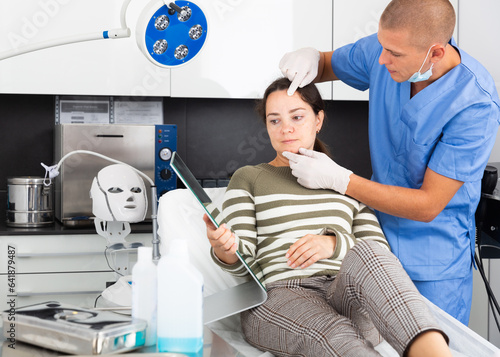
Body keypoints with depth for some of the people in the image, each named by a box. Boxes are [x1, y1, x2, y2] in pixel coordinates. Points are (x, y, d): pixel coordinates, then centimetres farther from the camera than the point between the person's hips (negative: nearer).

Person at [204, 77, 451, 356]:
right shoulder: (248, 178, 21)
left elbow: (380, 251, 14)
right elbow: (242, 261, 8)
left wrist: (334, 243, -7)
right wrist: (223, 249, -18)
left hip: (347, 297, 2)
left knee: (366, 253, -36)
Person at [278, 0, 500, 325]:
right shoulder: (387, 47, -10)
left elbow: (428, 205, -23)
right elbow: (329, 65, 12)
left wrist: (337, 179, -24)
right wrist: (310, 58, -13)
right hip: (377, 241, 5)